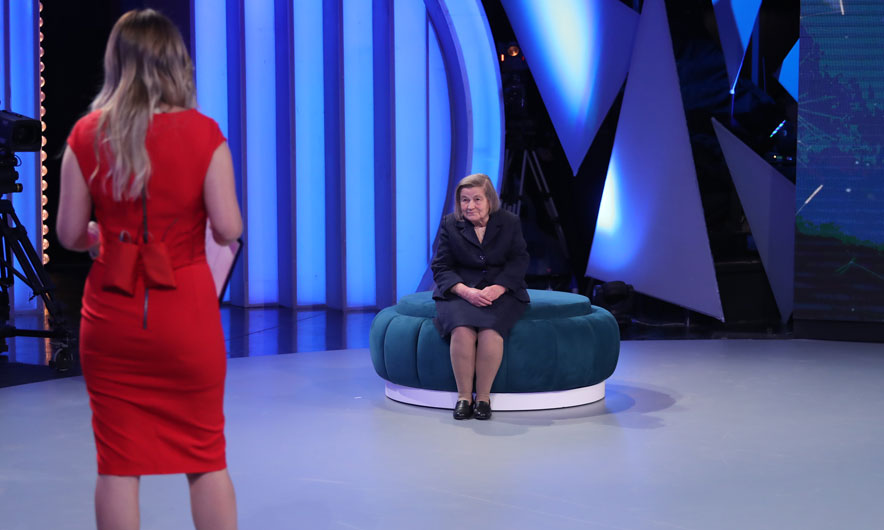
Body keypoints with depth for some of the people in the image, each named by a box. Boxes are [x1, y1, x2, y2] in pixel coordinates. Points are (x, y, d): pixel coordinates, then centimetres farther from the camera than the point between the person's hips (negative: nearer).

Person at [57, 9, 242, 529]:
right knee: (206, 457, 12)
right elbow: (228, 229, -10)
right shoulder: (203, 133, -7)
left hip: (111, 312, 1)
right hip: (186, 310, -1)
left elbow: (70, 234, 0)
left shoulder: (87, 134, -2)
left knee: (117, 463, 8)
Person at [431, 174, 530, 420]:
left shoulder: (510, 223, 5)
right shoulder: (449, 224, 5)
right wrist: (466, 291, -18)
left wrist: (498, 289, -18)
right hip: (460, 291, 0)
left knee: (490, 331, -32)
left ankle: (483, 397, -20)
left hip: (501, 292, 0)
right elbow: (440, 267, 0)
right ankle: (464, 396, -22)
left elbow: (518, 262, 0)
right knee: (462, 329, -32)